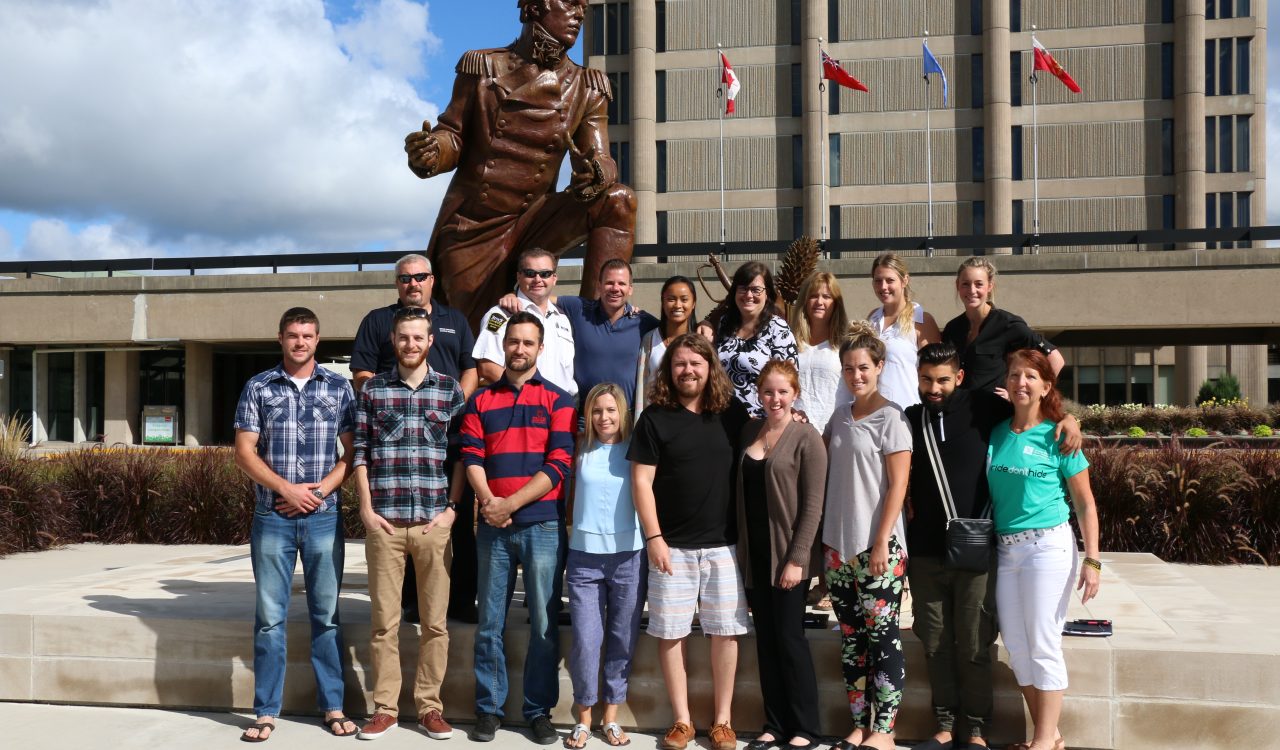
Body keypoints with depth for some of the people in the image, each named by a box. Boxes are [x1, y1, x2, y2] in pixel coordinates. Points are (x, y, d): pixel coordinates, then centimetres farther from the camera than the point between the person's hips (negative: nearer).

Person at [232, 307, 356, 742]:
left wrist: (321, 490, -9)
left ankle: (333, 707, 15)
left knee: (327, 615, 6)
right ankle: (266, 712, 13)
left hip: (324, 517, 0)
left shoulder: (338, 387, 5)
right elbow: (244, 452, 1)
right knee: (270, 618, 5)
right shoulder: (258, 388, 4)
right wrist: (288, 489, -10)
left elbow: (352, 451, 4)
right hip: (272, 518, 0)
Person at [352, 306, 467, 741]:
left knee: (435, 621, 5)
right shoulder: (373, 389, 7)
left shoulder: (451, 390, 6)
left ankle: (430, 706, 17)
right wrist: (366, 509, -2)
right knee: (384, 621, 6)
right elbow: (360, 452, 6)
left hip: (434, 522, 0)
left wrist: (454, 508, -2)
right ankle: (385, 708, 17)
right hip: (384, 522, 0)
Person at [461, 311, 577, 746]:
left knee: (544, 624, 3)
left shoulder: (558, 401, 4)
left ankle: (539, 710, 15)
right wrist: (488, 503, -16)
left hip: (543, 525, -2)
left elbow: (558, 465, -6)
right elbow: (472, 459, 1)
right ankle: (488, 708, 18)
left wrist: (510, 504, -13)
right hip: (493, 527, 2)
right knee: (490, 623, 7)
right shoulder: (481, 401, 11)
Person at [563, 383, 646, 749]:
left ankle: (611, 716, 21)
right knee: (585, 641, -2)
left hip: (629, 556, 0)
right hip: (585, 555, 0)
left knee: (623, 640, 7)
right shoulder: (581, 451, 5)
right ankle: (583, 716, 15)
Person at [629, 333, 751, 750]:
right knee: (670, 633, 4)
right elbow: (641, 482, -3)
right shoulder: (655, 417, -1)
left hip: (724, 543, 2)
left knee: (725, 631, 6)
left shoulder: (733, 412, 5)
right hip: (672, 544, -1)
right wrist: (654, 537, -9)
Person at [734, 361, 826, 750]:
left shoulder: (806, 439, -9)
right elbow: (742, 490, 12)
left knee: (789, 638, 0)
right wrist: (740, 546, 6)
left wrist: (796, 559, -16)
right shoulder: (749, 431, 8)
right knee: (766, 640, 10)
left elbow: (813, 505, -12)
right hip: (753, 553, 5)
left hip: (787, 554, -5)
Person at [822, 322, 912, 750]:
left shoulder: (890, 418, -6)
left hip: (878, 547, -6)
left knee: (883, 637, -1)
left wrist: (882, 543, -14)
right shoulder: (839, 418, 11)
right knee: (851, 639, 10)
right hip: (838, 546, 6)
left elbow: (898, 486, -10)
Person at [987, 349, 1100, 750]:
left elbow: (1085, 503, -2)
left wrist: (1092, 559, -7)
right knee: (1015, 646, 9)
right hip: (1004, 549, 5)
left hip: (1048, 547, -5)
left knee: (1043, 645, -1)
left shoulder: (1057, 436, -4)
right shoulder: (996, 433, 6)